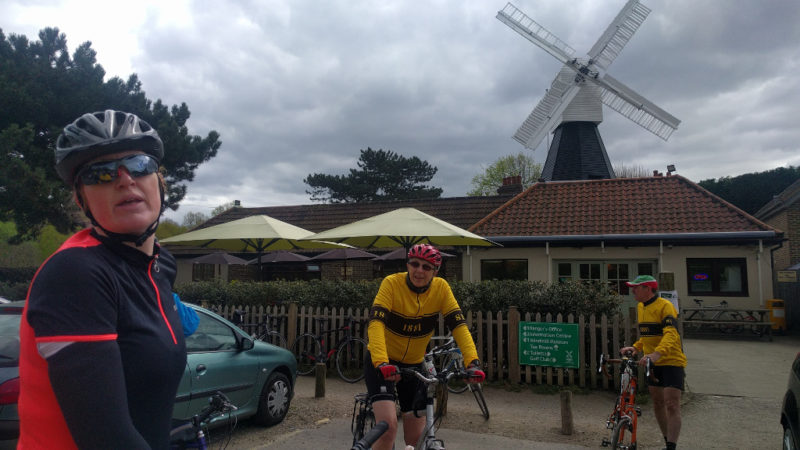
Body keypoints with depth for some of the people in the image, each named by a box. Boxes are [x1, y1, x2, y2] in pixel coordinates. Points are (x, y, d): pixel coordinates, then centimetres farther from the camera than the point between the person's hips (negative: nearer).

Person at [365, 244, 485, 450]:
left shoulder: (441, 288, -12)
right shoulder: (392, 283, -21)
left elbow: (459, 326, -18)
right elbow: (376, 323, -32)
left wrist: (473, 362, -32)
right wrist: (381, 363, -46)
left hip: (414, 365, 4)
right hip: (382, 363, -4)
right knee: (389, 426, -22)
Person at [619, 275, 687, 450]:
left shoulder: (665, 306, -17)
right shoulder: (641, 307, 10)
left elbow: (671, 334, -30)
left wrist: (657, 353, -44)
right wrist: (636, 347, 5)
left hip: (671, 361, -8)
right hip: (652, 363, 9)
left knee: (672, 405, -11)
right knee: (657, 403, 14)